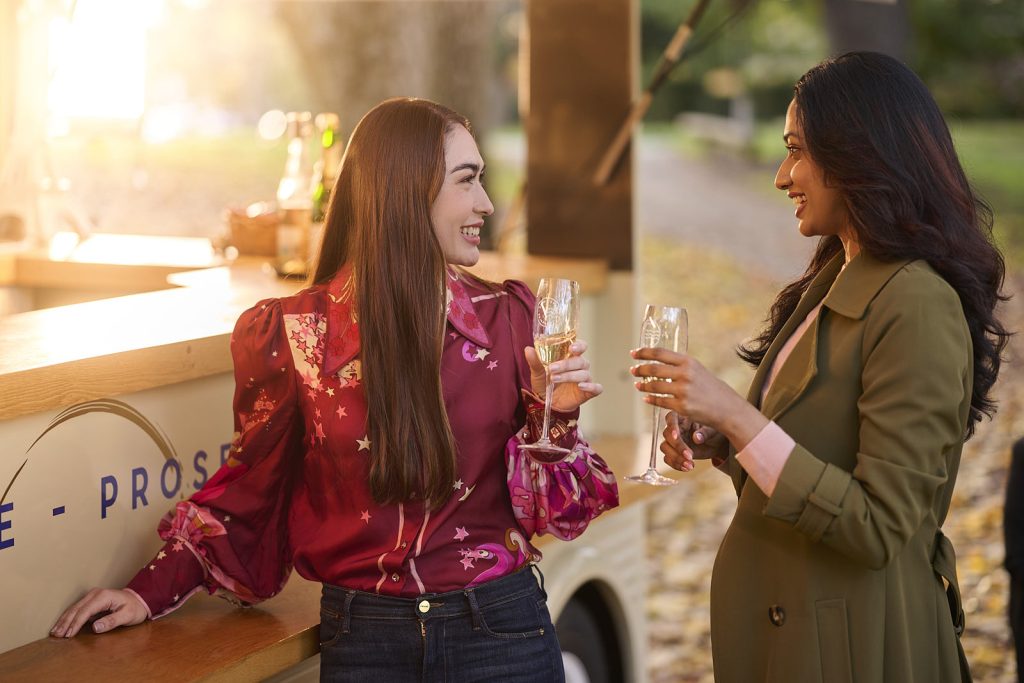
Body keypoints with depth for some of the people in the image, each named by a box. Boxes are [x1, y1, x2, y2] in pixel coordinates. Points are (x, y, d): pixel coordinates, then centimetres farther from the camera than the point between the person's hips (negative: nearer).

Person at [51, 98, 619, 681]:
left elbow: (550, 509, 3)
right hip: (365, 636, -1)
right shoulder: (295, 333, -6)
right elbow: (252, 488, 7)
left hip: (501, 631, 1)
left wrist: (557, 415, -15)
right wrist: (152, 592, 1)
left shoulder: (510, 317, -3)